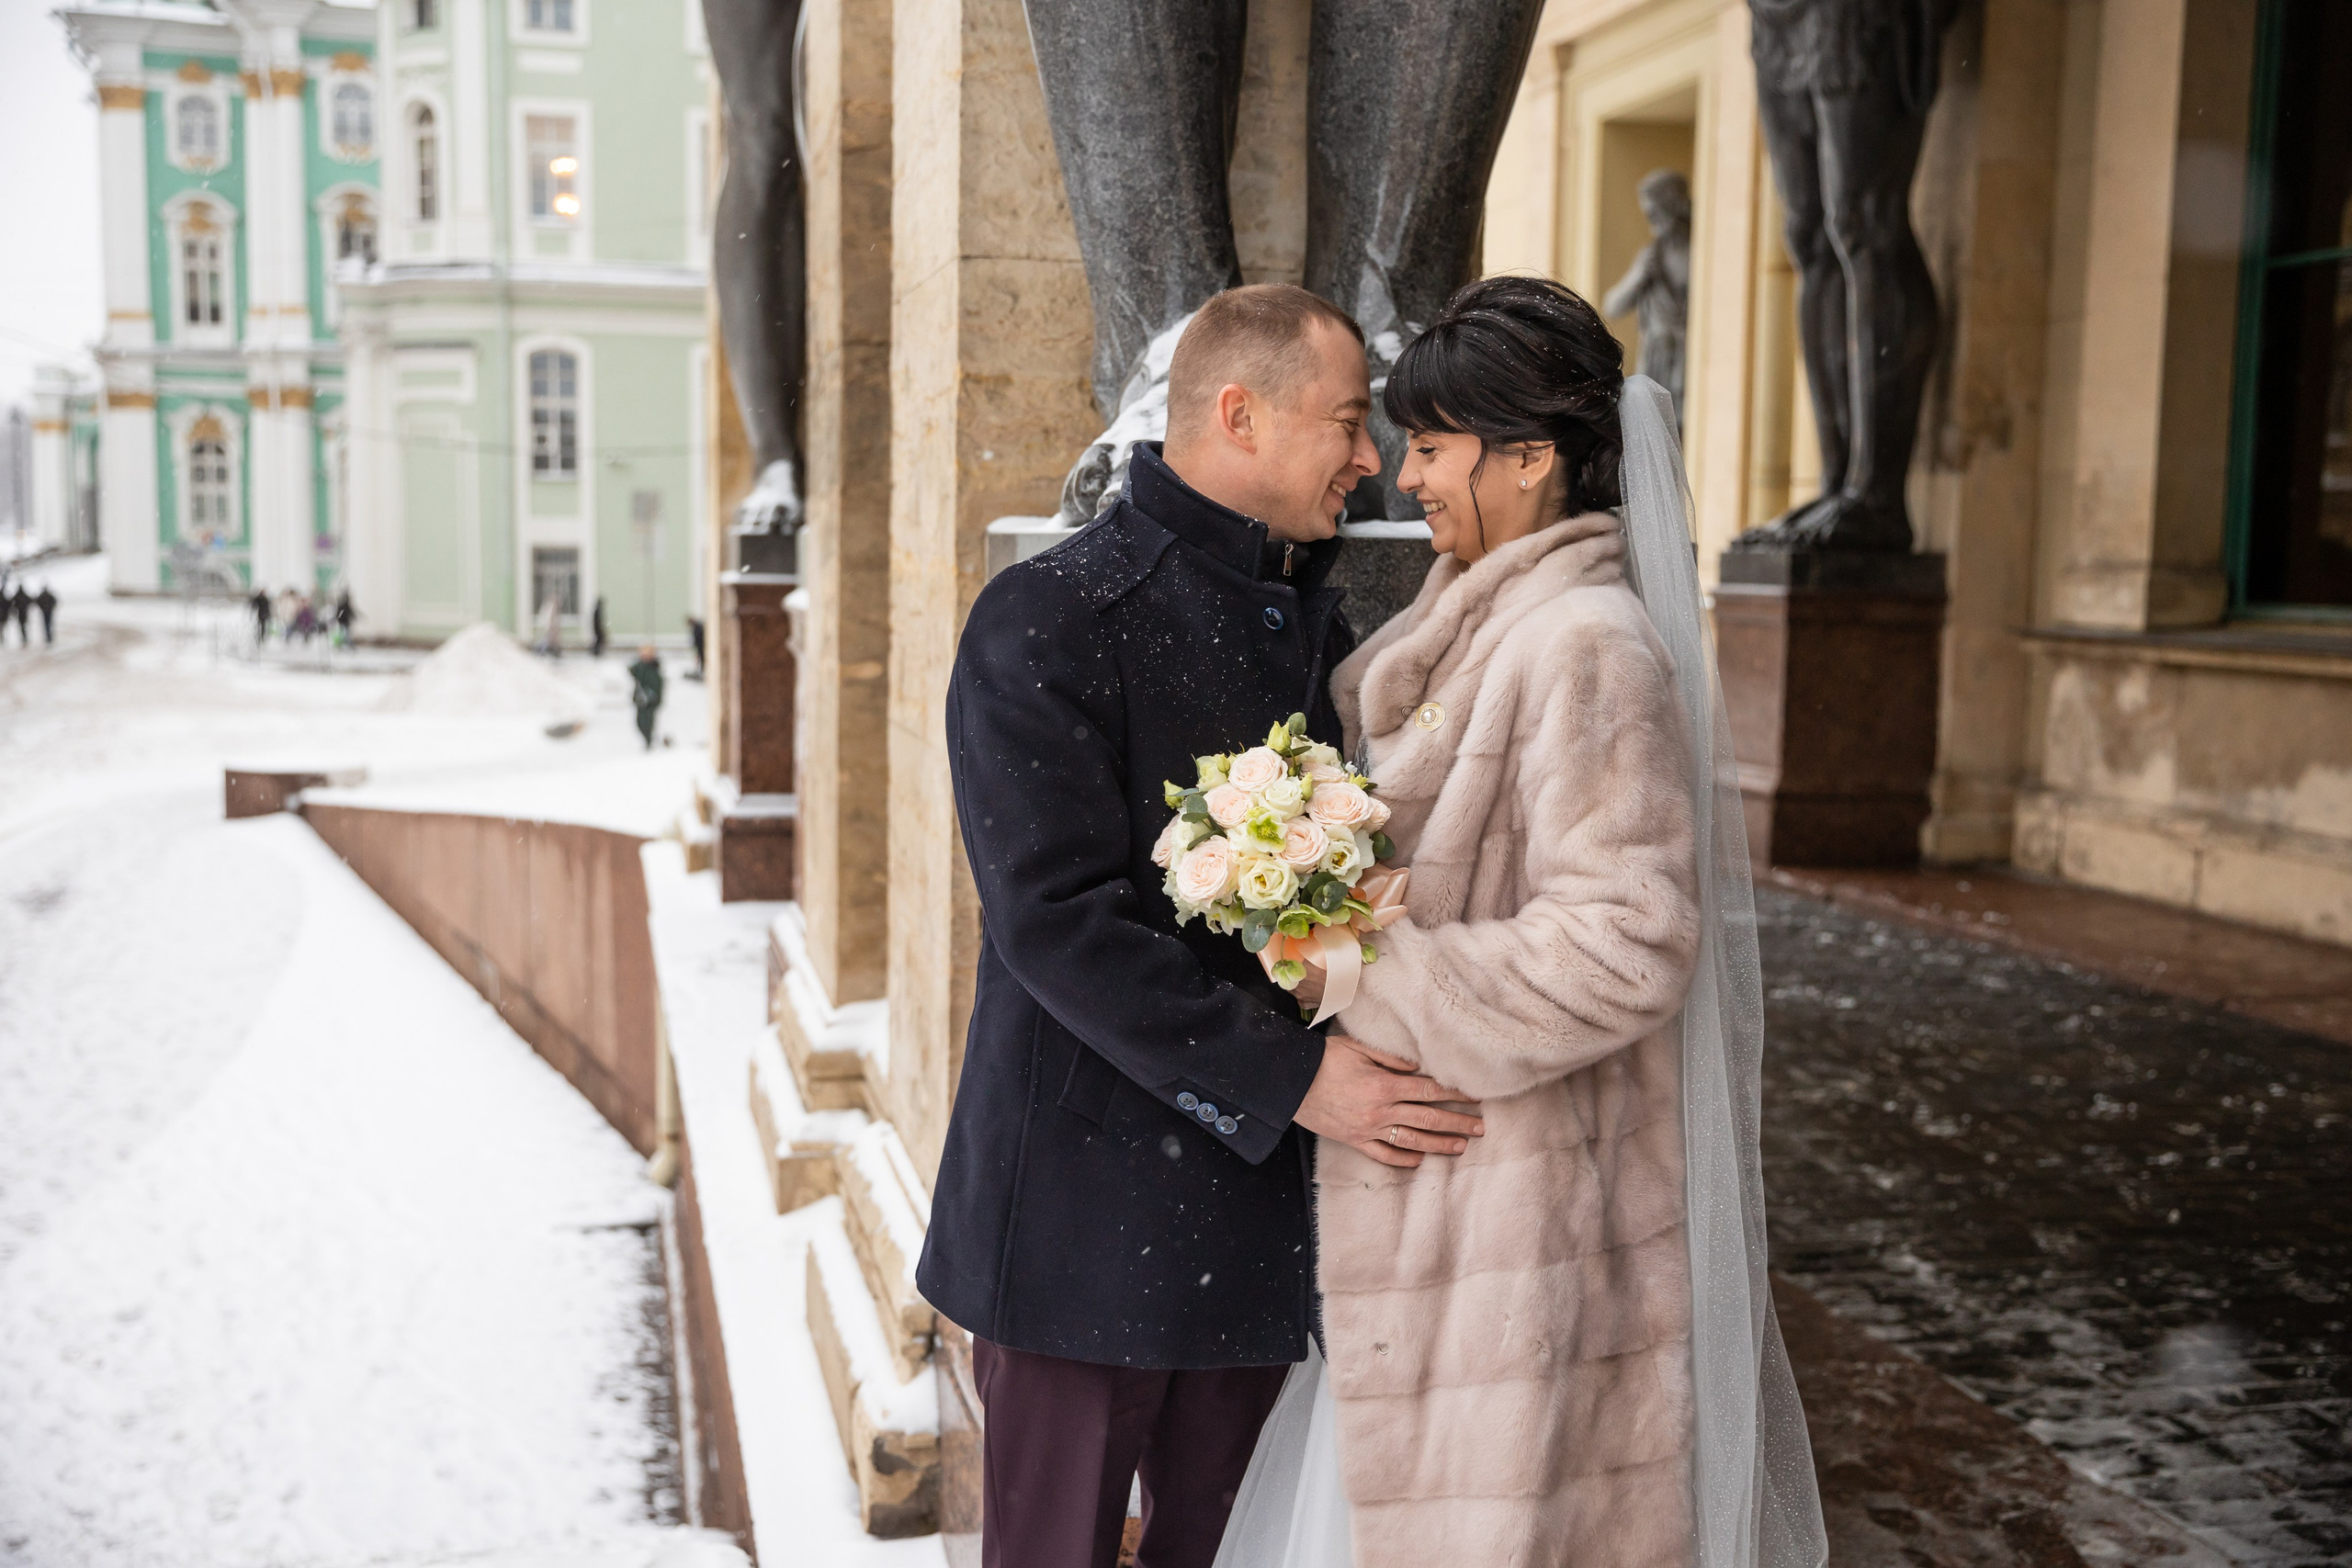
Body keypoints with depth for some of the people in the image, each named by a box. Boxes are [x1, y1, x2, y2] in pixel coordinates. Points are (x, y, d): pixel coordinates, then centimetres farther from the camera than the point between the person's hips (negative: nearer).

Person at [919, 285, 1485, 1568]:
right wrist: (1289, 1078, -23)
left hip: (1263, 1208, 7)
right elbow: (1055, 921, -20)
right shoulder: (1048, 620, -12)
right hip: (1087, 1209, -6)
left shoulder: (1317, 624, 11)